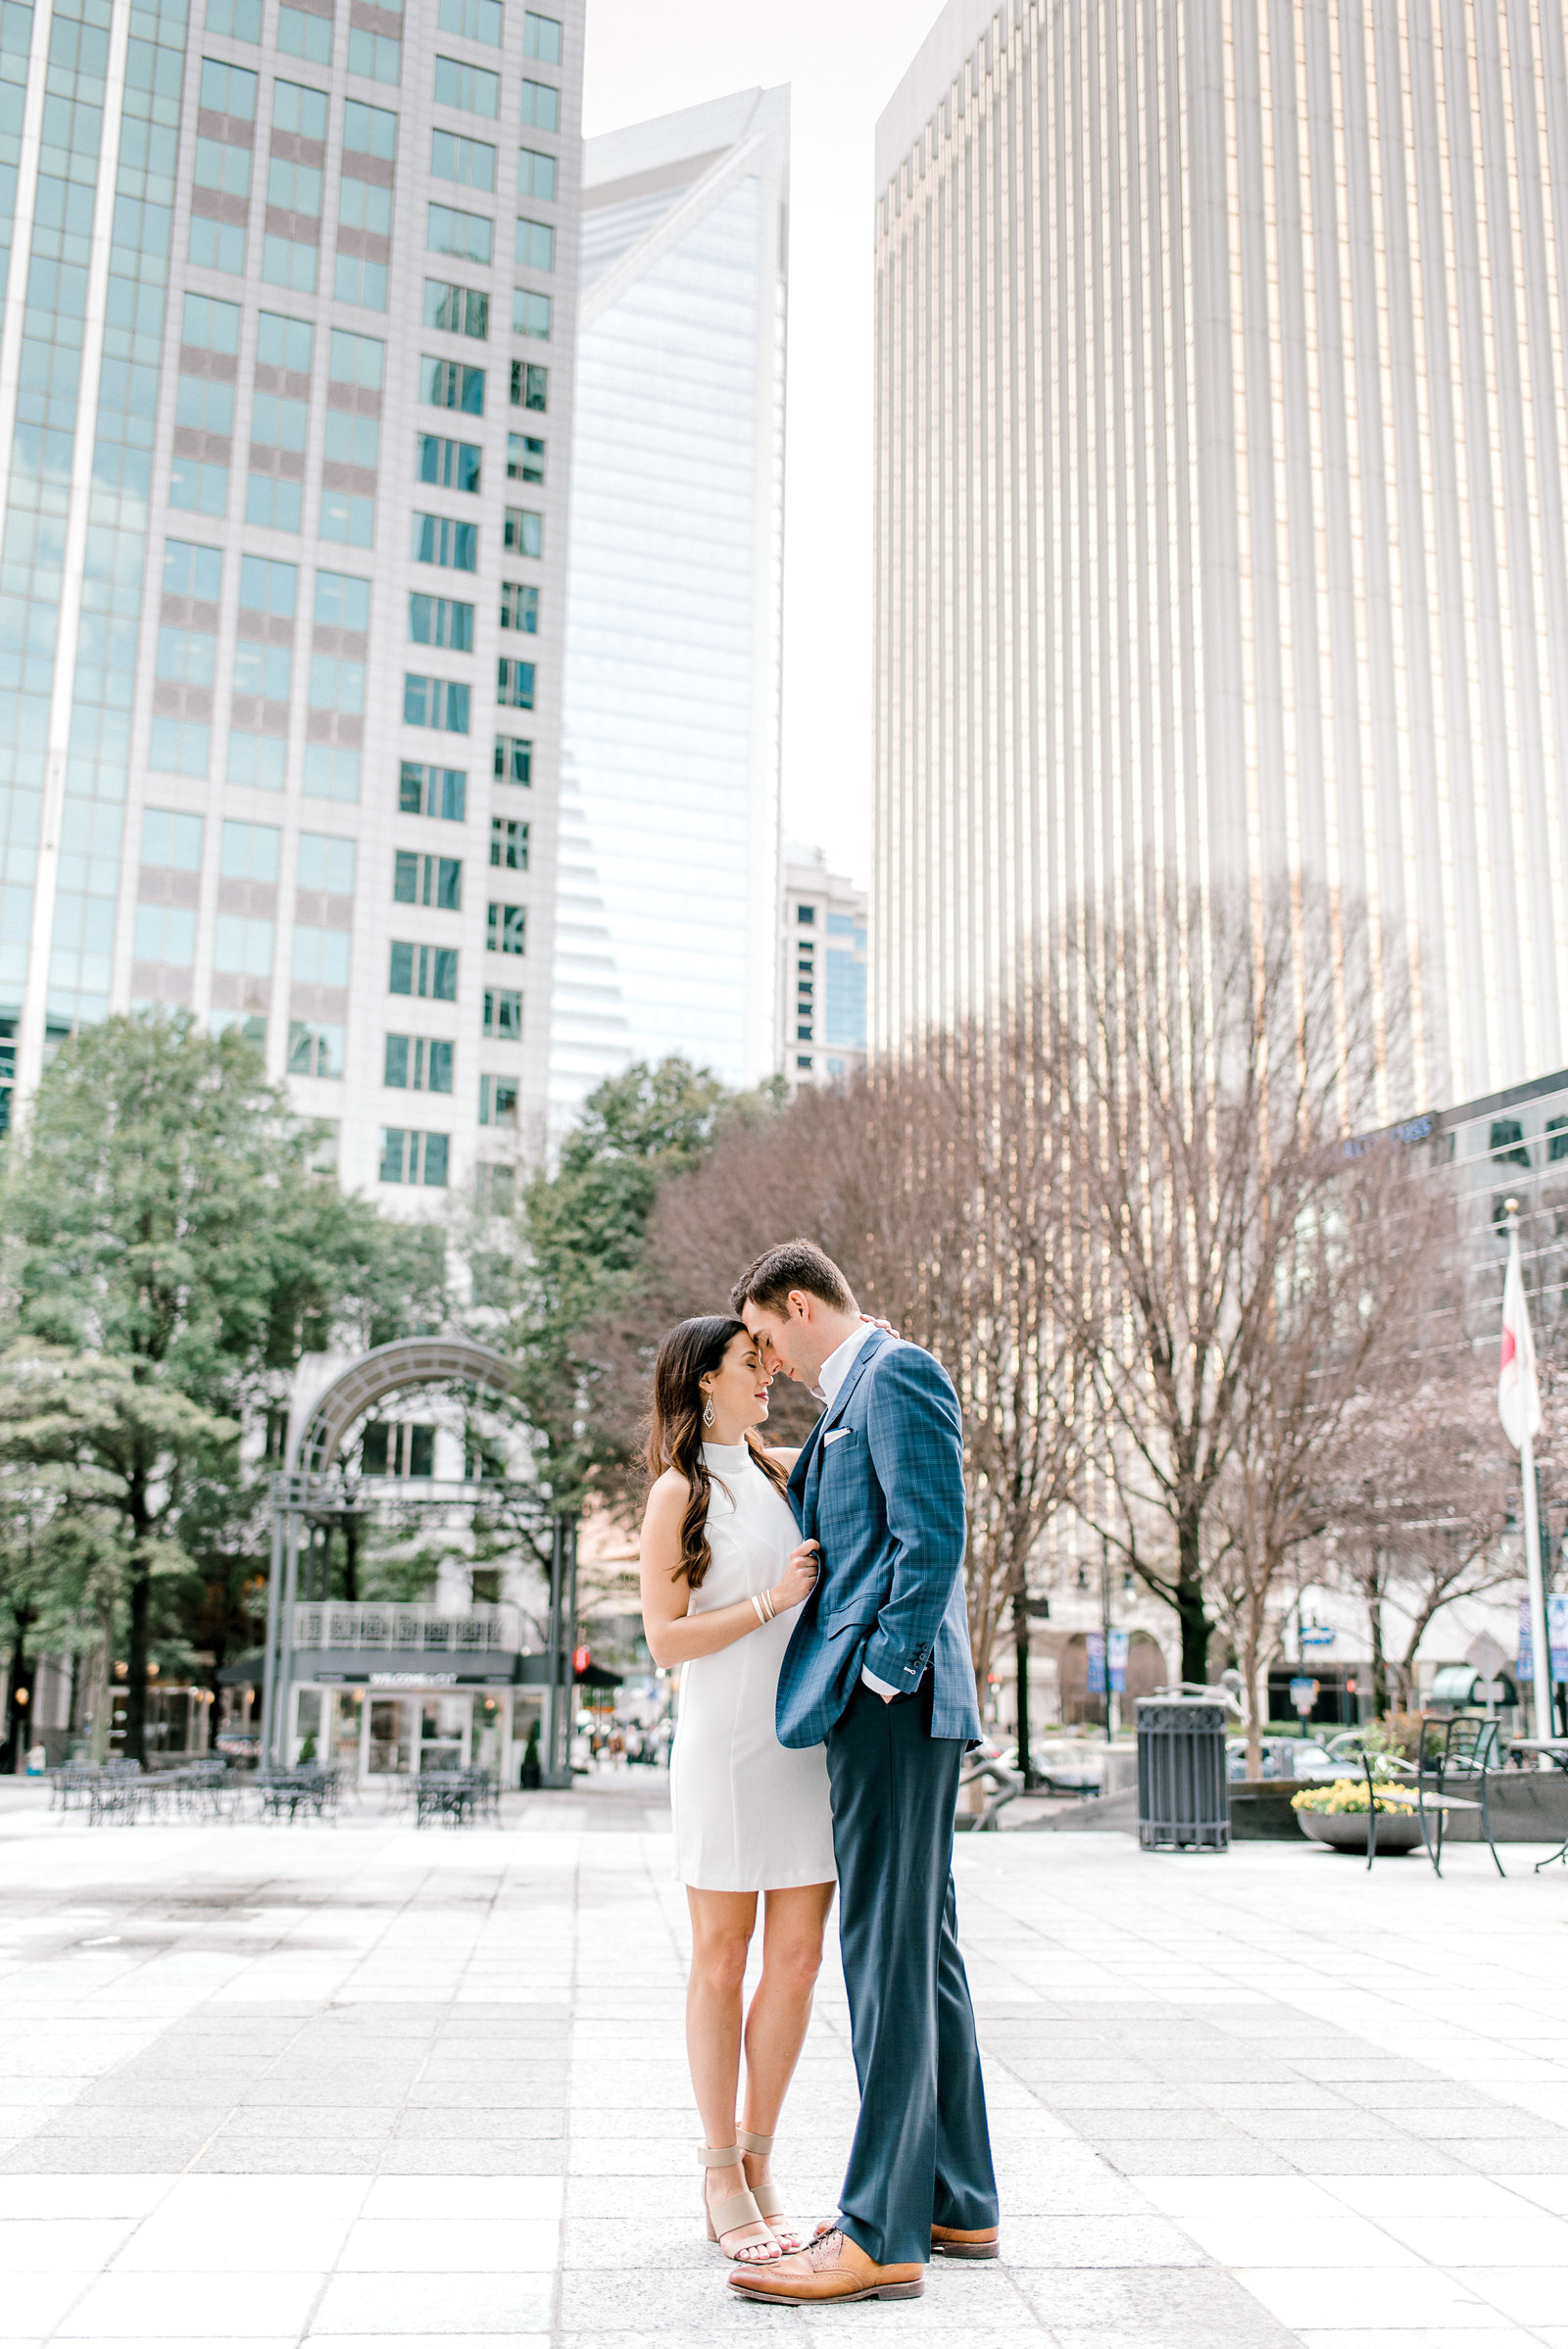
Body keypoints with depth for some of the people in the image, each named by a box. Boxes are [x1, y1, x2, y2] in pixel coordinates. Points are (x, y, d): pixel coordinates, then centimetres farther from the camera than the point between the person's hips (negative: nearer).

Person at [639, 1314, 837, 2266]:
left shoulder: (781, 1471, 12)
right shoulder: (678, 1492, -3)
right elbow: (667, 1639, -8)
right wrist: (771, 1599, -16)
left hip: (807, 1740, 5)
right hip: (725, 1747, -5)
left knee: (798, 1959, 5)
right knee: (723, 1962, 3)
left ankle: (759, 2163, 19)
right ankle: (722, 2178, 15)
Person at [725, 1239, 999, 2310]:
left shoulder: (897, 1373, -9)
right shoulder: (853, 1396, 22)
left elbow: (933, 1534, -18)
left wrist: (882, 1674, -18)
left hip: (895, 1702, -11)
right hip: (882, 1707, 11)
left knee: (890, 1957, -7)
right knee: (920, 1951, 14)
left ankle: (881, 2235, -2)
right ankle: (956, 2204, 23)